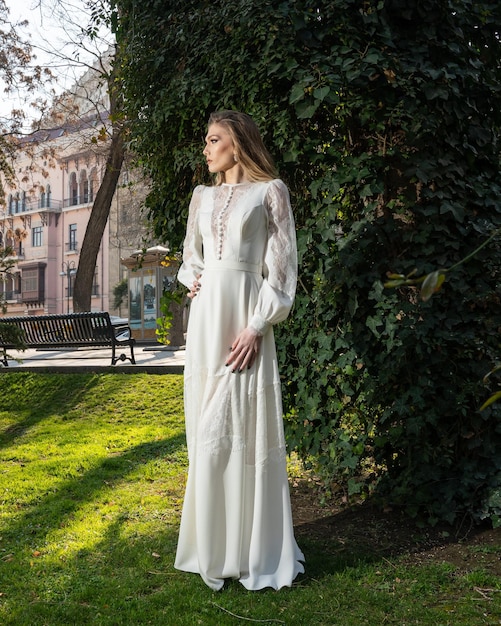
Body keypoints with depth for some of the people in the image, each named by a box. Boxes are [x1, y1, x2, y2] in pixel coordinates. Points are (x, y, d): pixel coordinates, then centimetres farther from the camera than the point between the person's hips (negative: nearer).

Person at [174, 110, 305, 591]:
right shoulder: (203, 196, 18)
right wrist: (191, 278, 3)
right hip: (204, 316, 5)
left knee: (247, 429, -4)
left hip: (245, 315, -5)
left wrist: (257, 326, -13)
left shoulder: (269, 191, 2)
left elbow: (282, 264, -4)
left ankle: (254, 549, 9)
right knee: (208, 431, 6)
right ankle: (214, 545, 19)